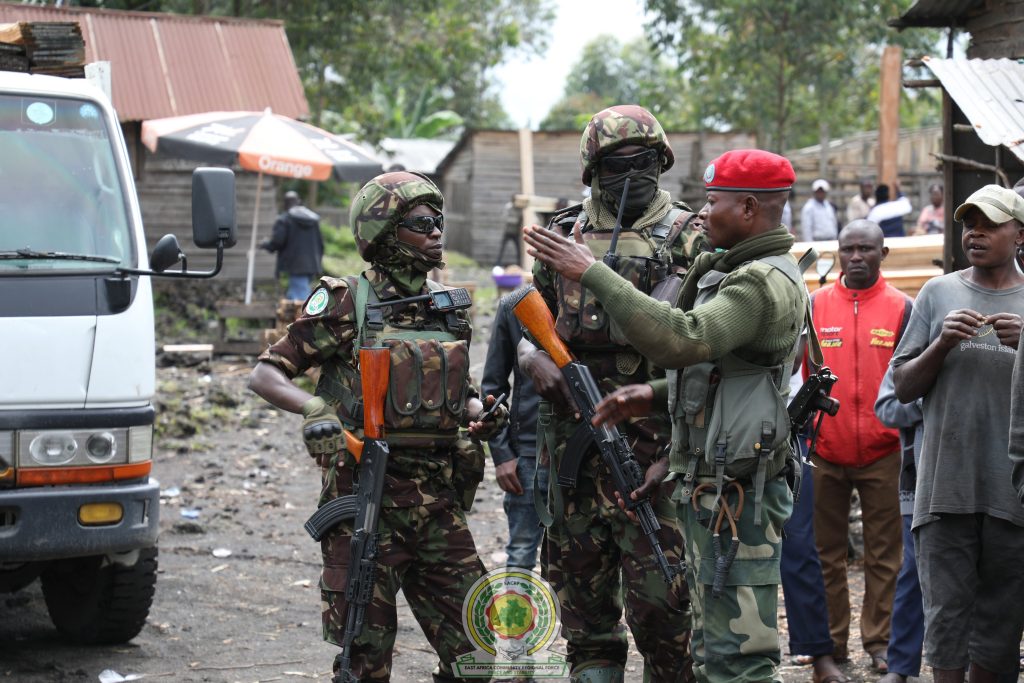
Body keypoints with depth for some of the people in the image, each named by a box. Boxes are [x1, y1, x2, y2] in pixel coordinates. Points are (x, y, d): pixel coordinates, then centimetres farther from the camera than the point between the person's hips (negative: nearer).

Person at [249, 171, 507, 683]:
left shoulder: (449, 309, 13)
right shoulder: (347, 304, -4)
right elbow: (265, 375, -3)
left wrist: (480, 415, 4)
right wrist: (315, 409, -21)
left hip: (438, 502, 5)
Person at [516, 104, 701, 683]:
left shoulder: (688, 237, 2)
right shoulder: (564, 235, 13)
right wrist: (534, 358, 0)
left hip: (652, 438, -4)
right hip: (573, 435, 4)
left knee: (659, 595, -7)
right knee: (582, 586, 10)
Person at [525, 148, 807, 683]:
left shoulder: (765, 283, -17)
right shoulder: (736, 272, 18)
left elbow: (682, 341, -32)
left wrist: (593, 274, -27)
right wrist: (656, 397, 9)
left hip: (736, 498, -11)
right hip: (710, 489, 11)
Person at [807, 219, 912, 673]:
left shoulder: (902, 308, 3)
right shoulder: (814, 305, 5)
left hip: (883, 453, -1)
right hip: (825, 453, 1)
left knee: (883, 555, 4)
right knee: (827, 553, 8)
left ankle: (879, 641, 12)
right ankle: (831, 641, 16)